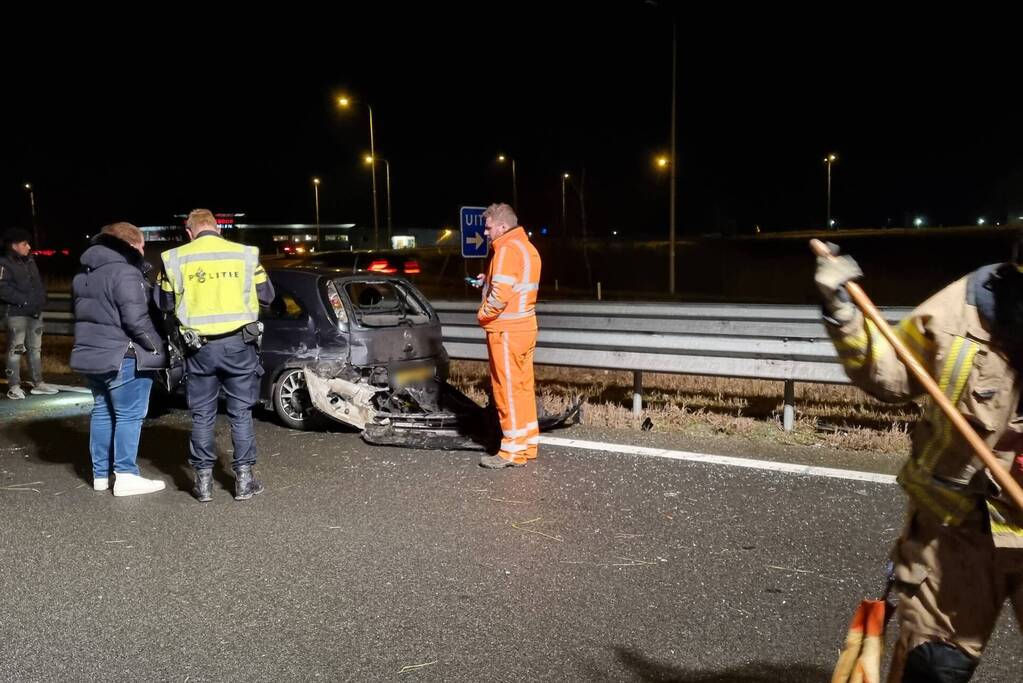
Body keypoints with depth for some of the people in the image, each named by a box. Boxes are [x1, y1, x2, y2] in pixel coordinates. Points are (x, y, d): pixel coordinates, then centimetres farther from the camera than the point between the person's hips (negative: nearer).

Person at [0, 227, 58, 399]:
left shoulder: (30, 261, 11)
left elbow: (39, 282, 20)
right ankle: (14, 386, 4)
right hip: (17, 313, -7)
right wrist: (24, 300, -20)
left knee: (35, 348, 12)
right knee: (16, 349, -3)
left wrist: (41, 297, 4)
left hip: (35, 312, 7)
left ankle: (38, 383, 20)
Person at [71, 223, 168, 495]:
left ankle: (100, 473, 21)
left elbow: (84, 315, 21)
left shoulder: (84, 275, 15)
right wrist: (159, 349, -13)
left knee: (102, 412, 16)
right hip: (123, 358, -9)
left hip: (91, 354, 9)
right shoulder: (125, 273, -16)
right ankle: (125, 476, -1)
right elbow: (136, 320, -21)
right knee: (129, 416, -3)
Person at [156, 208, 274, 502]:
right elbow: (266, 296, 7)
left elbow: (166, 304, 10)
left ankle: (203, 481, 16)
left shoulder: (175, 259, 0)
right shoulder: (245, 255, -2)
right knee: (241, 412, 9)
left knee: (202, 415, 11)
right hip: (238, 344, 0)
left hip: (199, 347, 1)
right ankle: (244, 479, 12)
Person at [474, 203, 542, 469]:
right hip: (523, 327, 10)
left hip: (506, 330, -10)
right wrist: (489, 280, 12)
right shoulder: (526, 247, 16)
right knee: (523, 387, 13)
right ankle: (528, 444, 21)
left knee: (508, 389, -4)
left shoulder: (507, 249, -15)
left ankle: (514, 451, 2)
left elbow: (500, 295, -23)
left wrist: (483, 314, -8)